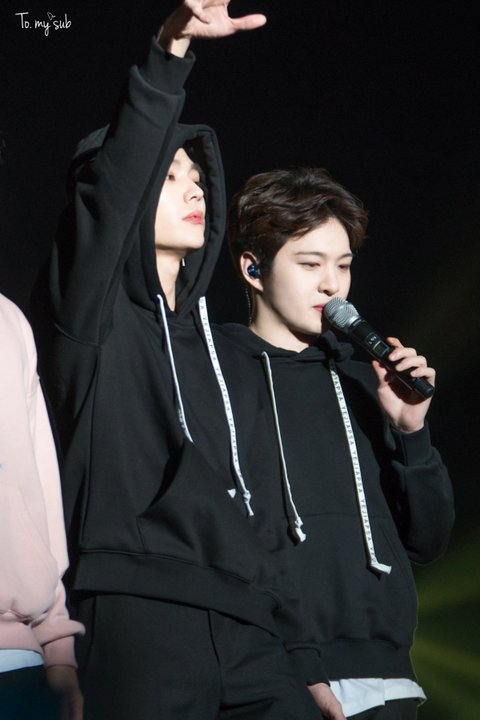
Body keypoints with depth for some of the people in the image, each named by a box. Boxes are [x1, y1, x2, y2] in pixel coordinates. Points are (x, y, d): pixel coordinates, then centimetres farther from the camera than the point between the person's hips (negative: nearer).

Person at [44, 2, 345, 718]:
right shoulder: (96, 313, 4)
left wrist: (301, 658, 15)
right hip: (138, 617, -6)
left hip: (246, 631, 6)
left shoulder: (205, 337, 21)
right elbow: (110, 176, -16)